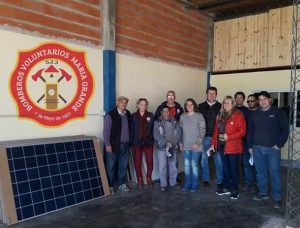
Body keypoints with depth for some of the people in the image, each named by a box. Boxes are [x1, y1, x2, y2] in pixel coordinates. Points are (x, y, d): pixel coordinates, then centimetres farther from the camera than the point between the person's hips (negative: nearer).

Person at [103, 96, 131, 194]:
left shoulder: (128, 114, 8)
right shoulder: (111, 115, -9)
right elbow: (106, 130, -10)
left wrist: (129, 141, 8)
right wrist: (108, 144, -13)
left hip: (125, 145, 5)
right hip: (113, 145, -5)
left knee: (123, 166, 12)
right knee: (111, 166, 5)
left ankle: (122, 184, 25)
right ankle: (110, 186, 17)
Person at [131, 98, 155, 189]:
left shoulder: (151, 115, 3)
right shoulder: (133, 116, 2)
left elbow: (153, 129, 4)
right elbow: (131, 129, 1)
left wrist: (152, 139, -4)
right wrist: (131, 141, -4)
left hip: (148, 142, 0)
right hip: (137, 142, 0)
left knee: (150, 161, 1)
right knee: (137, 161, 5)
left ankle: (149, 178, 22)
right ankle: (140, 180, 18)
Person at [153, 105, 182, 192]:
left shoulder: (175, 121, 8)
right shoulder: (157, 122, 2)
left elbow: (178, 133, 3)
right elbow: (156, 135, -6)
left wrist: (172, 143, -9)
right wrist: (166, 143, -13)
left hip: (173, 147, 2)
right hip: (162, 147, -2)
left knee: (173, 165, 8)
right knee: (162, 166, -3)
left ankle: (173, 182, 22)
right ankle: (163, 184, 6)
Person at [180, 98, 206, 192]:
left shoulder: (199, 116, -4)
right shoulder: (182, 117, 7)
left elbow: (202, 131, -7)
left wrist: (197, 143, -13)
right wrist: (181, 142, 6)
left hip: (195, 145, -3)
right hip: (186, 145, 4)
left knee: (194, 164, -1)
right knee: (186, 165, 8)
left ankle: (194, 185, 12)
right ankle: (187, 184, 20)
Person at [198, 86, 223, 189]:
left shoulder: (220, 106, 2)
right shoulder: (201, 106, 5)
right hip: (205, 137, 2)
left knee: (218, 159, 3)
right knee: (204, 159, 9)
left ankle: (219, 181, 15)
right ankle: (205, 179, 22)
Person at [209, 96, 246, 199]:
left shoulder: (238, 115, -9)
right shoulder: (220, 115, 11)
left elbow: (242, 131, -14)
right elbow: (216, 130, 14)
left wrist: (228, 136, -19)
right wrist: (213, 143, 10)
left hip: (233, 147, -6)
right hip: (222, 146, 6)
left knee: (234, 169, 4)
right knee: (225, 168, 15)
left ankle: (235, 190, 17)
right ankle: (226, 187, 28)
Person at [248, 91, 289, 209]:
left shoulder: (278, 112, -2)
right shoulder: (255, 114, 9)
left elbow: (285, 129, -4)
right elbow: (250, 131, 13)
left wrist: (279, 144, -9)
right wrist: (250, 146, 9)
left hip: (273, 148, -4)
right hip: (257, 148, 4)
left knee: (274, 173, 0)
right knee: (260, 172, 12)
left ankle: (277, 198, 11)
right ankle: (262, 193, 27)